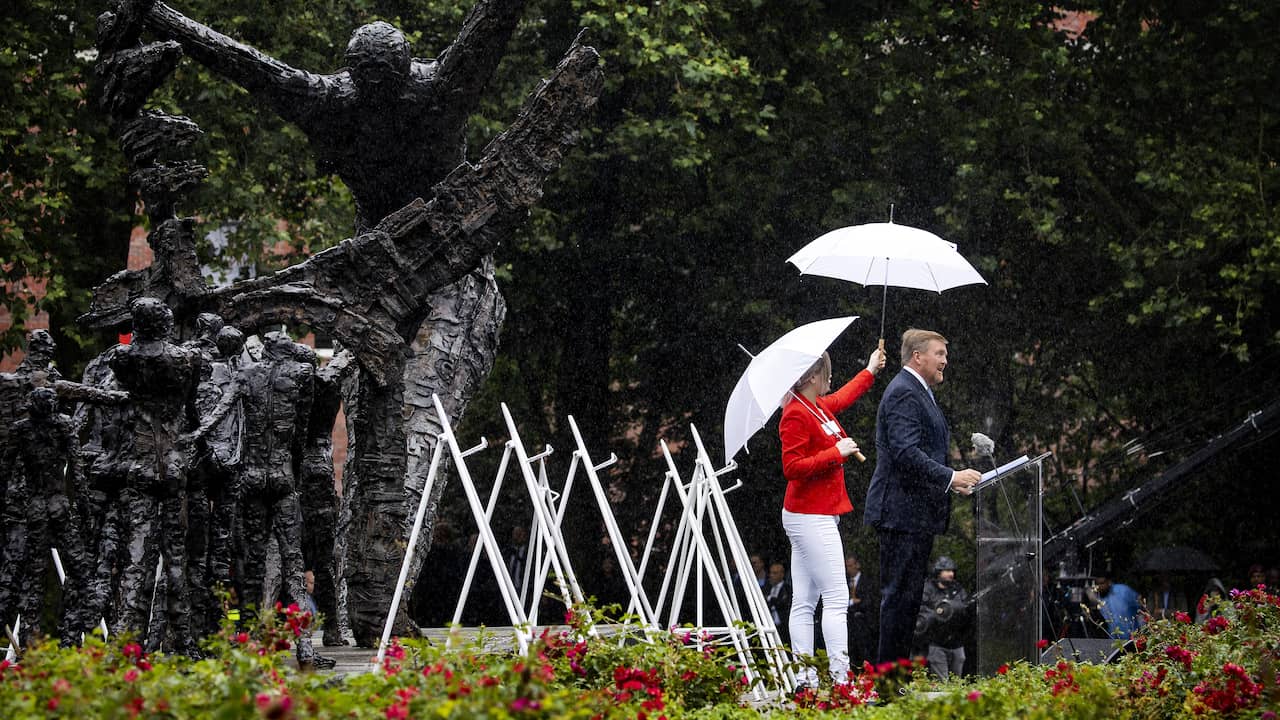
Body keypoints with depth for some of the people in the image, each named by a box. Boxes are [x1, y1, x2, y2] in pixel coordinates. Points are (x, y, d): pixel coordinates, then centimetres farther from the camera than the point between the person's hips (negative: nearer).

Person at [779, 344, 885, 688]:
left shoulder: (819, 407, 13)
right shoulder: (796, 415, -15)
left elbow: (842, 397, 36)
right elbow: (792, 467, -20)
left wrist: (870, 371, 47)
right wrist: (837, 452, -18)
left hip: (812, 515, 10)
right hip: (812, 518, -10)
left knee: (804, 602, 7)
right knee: (836, 598, -13)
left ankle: (806, 678, 7)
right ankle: (840, 676, -16)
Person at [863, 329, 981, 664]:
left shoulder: (920, 392, 20)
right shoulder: (903, 393, -15)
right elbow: (905, 452, -25)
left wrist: (952, 481, 15)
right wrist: (950, 477, -26)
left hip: (918, 512, 11)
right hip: (902, 511, -11)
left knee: (909, 595, 12)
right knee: (900, 594, -8)